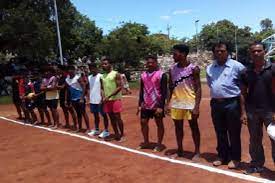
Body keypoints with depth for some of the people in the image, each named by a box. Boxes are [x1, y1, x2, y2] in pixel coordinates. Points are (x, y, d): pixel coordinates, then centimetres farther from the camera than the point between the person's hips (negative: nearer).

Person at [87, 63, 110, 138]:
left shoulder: (100, 76, -9)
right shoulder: (89, 77, 11)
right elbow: (89, 88, 16)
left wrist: (102, 99, -19)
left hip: (99, 100, -7)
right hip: (92, 100, 7)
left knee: (104, 115, 3)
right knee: (95, 115, 16)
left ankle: (106, 131, 9)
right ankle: (96, 130, 27)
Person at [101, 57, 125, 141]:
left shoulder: (116, 74, -7)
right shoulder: (103, 75, 13)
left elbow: (119, 87, -14)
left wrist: (109, 96, -19)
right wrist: (103, 97, 0)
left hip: (115, 99, -6)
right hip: (107, 100, 7)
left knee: (117, 117, -4)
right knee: (112, 118, 11)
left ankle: (122, 135, 9)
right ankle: (116, 134, 22)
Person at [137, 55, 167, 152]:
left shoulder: (161, 75, -10)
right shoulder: (143, 75, 8)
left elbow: (164, 92, -13)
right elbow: (141, 90, 12)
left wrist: (161, 106, -18)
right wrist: (140, 104, 8)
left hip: (157, 105, -6)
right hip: (145, 105, 6)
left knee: (159, 123, 6)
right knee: (143, 122, 11)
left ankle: (159, 144, 19)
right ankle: (146, 142, 27)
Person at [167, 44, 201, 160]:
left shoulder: (193, 68, -9)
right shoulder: (172, 69, 5)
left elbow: (198, 88, -10)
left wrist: (196, 106, -17)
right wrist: (168, 103, 5)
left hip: (190, 103, -5)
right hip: (176, 103, 5)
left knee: (194, 127, 7)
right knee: (178, 127, 13)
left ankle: (197, 152, 21)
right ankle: (179, 151, 27)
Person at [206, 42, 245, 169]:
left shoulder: (237, 66, -6)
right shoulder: (210, 68, 10)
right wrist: (216, 95, 10)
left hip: (232, 103, -5)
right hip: (216, 103, 5)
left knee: (234, 133, 6)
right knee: (220, 132, 15)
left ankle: (235, 158, 23)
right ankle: (222, 156, 30)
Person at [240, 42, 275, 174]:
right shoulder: (246, 72, 5)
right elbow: (243, 93, 7)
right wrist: (243, 112, 2)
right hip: (252, 111, 3)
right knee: (254, 140, 13)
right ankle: (257, 165, 29)